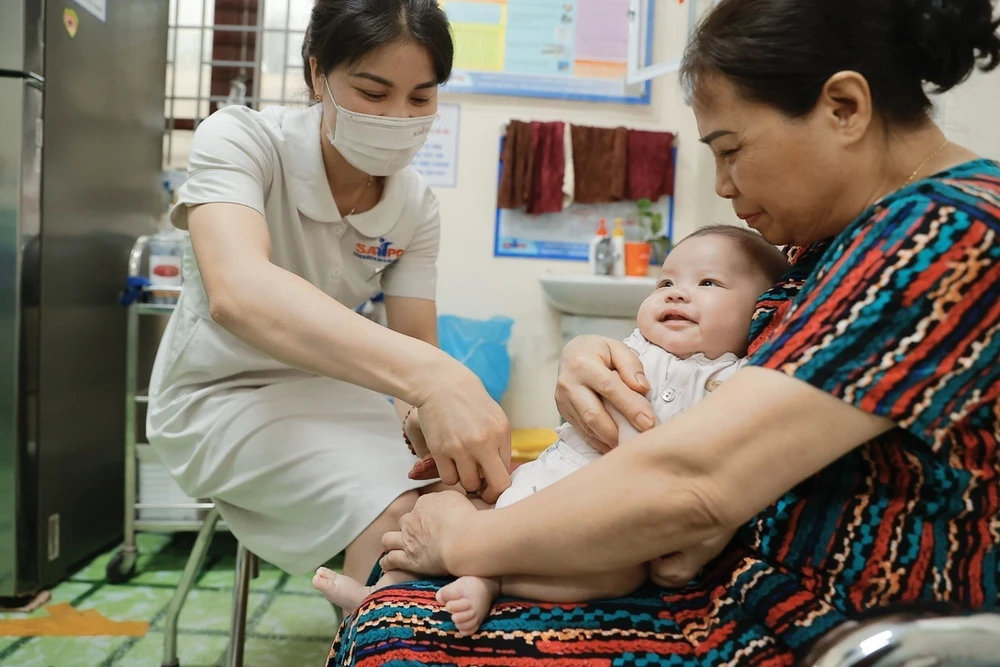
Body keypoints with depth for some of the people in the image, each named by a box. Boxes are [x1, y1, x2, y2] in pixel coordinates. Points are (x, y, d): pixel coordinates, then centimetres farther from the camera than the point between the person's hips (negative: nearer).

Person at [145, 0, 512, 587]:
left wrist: (431, 411, -36)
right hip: (223, 393, -4)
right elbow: (237, 292, -40)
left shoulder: (418, 207, -7)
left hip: (329, 388, 5)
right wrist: (429, 377, -54)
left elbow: (416, 348, -11)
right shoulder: (239, 140, -21)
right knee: (400, 513, -27)